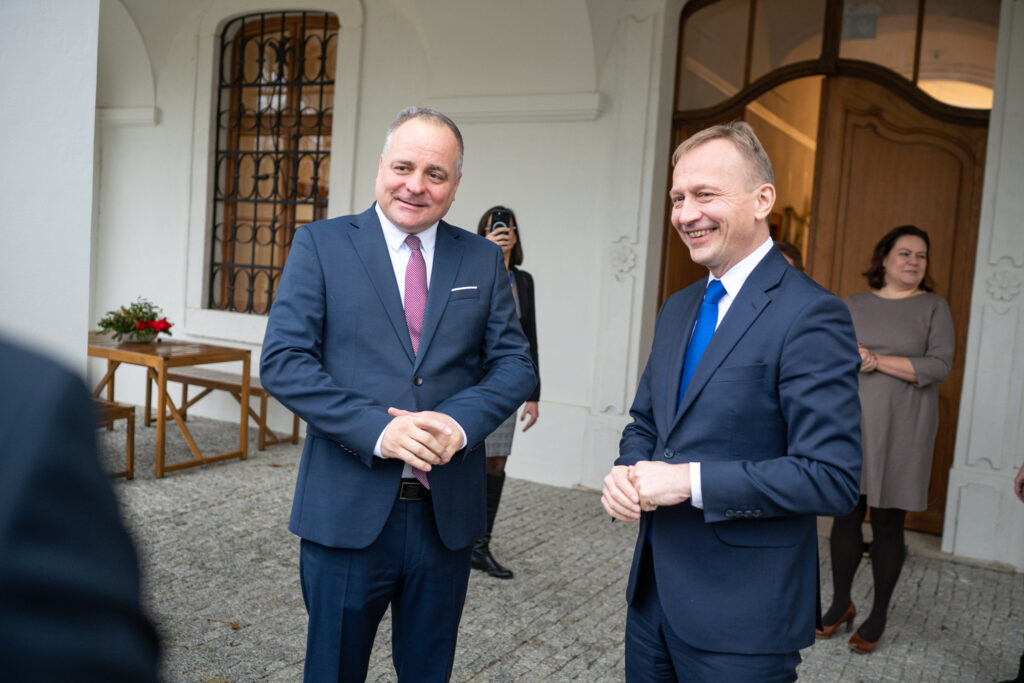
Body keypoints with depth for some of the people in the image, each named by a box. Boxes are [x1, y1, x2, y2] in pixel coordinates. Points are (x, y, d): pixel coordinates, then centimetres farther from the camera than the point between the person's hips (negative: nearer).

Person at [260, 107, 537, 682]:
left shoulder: (484, 258, 7)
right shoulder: (320, 244, 0)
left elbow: (515, 363, 3)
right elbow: (283, 361, -8)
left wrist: (461, 421, -17)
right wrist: (376, 428, -21)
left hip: (449, 513, 3)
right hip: (348, 512, -2)